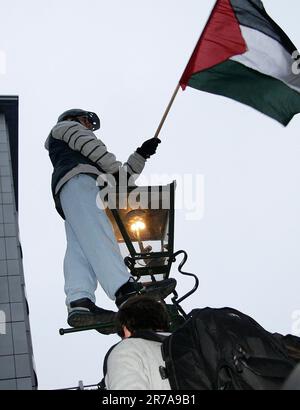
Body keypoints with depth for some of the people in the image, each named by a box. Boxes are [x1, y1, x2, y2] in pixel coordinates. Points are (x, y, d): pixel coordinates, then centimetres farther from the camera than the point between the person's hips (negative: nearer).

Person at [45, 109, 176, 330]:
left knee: (80, 248, -14)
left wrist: (141, 154, 31)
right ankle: (125, 289, -47)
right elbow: (88, 144, 8)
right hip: (76, 180, -8)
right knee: (95, 234, -28)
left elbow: (121, 176, 40)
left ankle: (79, 303, -34)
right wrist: (114, 168, 5)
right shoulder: (64, 127, 28)